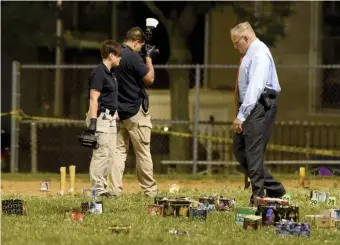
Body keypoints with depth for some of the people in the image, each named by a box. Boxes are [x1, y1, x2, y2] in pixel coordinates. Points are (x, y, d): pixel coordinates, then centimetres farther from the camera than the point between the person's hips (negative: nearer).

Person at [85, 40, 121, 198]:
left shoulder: (110, 74, 17)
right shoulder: (99, 72, -13)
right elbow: (94, 99, -18)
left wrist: (116, 117, 23)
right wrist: (92, 121, -23)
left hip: (110, 118, 10)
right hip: (101, 117, -10)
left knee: (110, 155, 12)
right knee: (101, 153, -11)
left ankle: (104, 188, 18)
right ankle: (97, 189, -11)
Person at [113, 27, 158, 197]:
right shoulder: (133, 57, -17)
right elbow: (149, 79, -13)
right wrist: (148, 57, -2)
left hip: (119, 111, 7)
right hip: (136, 112, -7)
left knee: (119, 151, 7)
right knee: (143, 153, 1)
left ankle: (115, 189, -1)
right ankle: (149, 191, 8)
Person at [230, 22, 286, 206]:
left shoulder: (259, 54, -14)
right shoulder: (249, 54, 17)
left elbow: (254, 87, -23)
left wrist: (242, 116, -27)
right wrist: (241, 113, 12)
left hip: (259, 107, -11)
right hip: (249, 108, 11)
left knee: (254, 154, -10)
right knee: (239, 150, 11)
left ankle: (257, 198, -5)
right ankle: (274, 189, 16)